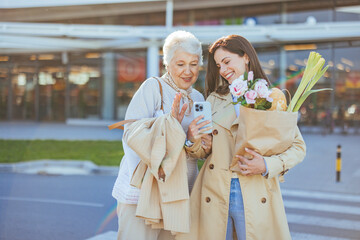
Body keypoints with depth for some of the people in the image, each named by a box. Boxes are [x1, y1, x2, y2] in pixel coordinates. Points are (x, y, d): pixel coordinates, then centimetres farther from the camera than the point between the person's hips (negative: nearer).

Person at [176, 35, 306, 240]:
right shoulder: (214, 100, 11)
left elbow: (298, 146, 1)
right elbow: (204, 152, 10)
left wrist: (267, 165, -15)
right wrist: (194, 140, -11)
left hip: (255, 198, -2)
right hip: (214, 196, 2)